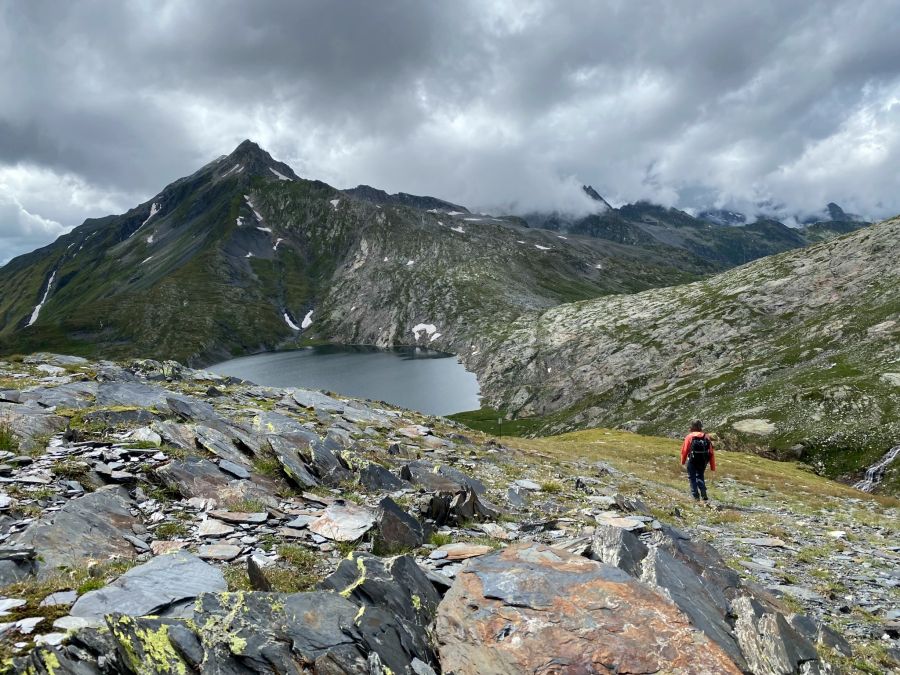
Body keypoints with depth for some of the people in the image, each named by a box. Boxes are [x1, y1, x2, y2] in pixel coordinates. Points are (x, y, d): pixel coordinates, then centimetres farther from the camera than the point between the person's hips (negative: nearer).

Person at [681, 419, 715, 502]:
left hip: (692, 461, -4)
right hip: (703, 461, 4)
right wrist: (713, 466, 6)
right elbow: (711, 452, 0)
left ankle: (695, 495, 8)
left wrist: (683, 461, 9)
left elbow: (684, 450, -8)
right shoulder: (706, 437, 0)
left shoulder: (689, 437, -8)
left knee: (692, 477, 13)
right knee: (700, 476, 21)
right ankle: (704, 495, 11)